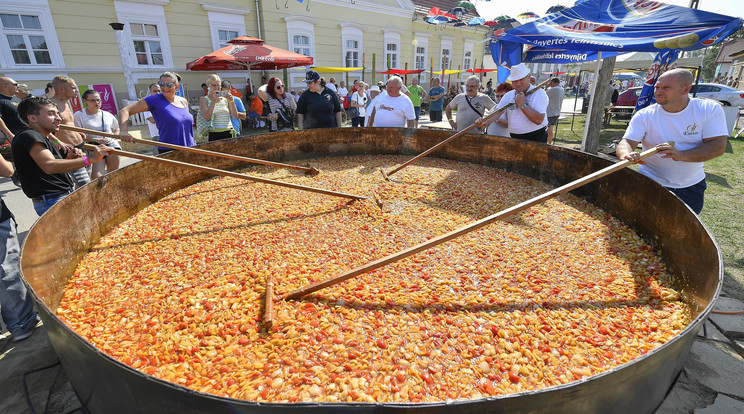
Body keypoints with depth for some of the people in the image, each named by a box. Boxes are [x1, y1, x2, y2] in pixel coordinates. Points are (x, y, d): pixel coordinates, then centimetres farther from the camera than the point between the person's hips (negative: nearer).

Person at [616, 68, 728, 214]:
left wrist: (681, 155, -33)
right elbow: (626, 142, -20)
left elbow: (718, 146, -15)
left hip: (692, 186, 2)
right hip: (651, 184, -2)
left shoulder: (709, 109, -9)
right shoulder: (644, 115, -11)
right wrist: (627, 154, -45)